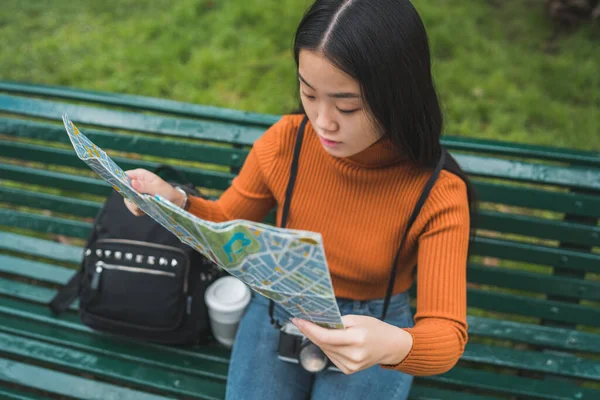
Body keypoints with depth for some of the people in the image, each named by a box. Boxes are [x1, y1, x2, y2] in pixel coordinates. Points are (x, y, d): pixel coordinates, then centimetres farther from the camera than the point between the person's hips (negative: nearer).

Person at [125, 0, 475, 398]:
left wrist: (394, 346, -45)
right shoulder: (284, 142, -16)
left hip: (374, 331, -1)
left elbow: (447, 335, -21)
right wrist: (176, 202, -21)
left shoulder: (439, 194, -23)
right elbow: (226, 224, 1)